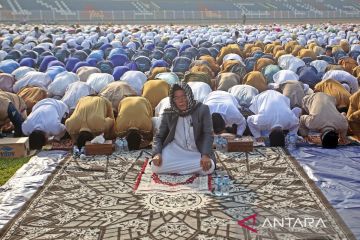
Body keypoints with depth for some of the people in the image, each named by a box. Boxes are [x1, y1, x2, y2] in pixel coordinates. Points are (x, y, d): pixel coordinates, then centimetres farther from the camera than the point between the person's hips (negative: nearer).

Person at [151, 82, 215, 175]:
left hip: (196, 153, 0)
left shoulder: (202, 109, -3)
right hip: (175, 152, 1)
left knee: (208, 167, -31)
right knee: (156, 166, -25)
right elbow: (159, 136, 6)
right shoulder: (168, 114, 3)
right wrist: (157, 153, -16)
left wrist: (205, 155, -25)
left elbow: (208, 134, -8)